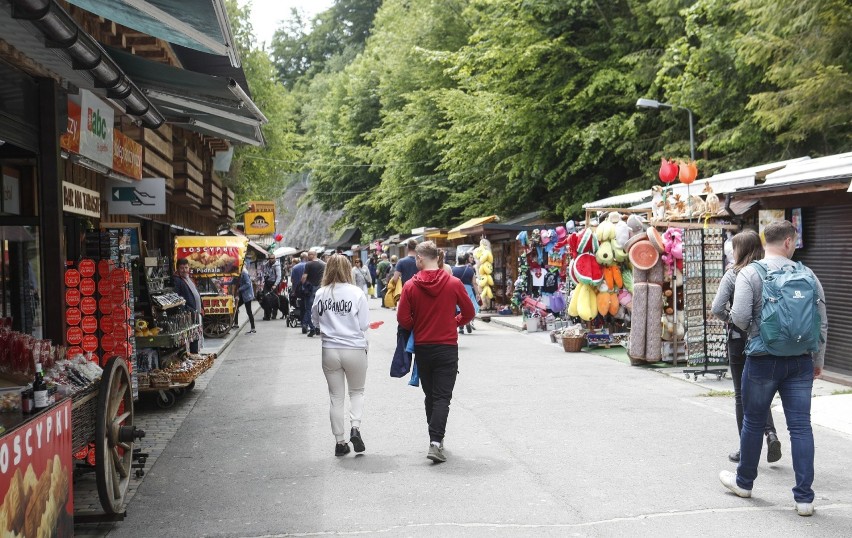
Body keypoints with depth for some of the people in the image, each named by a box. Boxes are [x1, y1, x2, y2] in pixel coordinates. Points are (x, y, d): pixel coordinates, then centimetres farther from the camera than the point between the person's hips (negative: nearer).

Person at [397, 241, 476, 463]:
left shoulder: (410, 286, -7)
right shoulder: (454, 283, -6)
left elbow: (403, 319, -7)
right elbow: (469, 313, 1)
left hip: (422, 348, 2)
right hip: (447, 348, -1)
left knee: (430, 395, 17)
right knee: (442, 397, -1)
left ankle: (436, 436, 26)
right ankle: (436, 442, -14)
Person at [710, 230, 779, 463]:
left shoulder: (733, 275, -10)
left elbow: (716, 308, -16)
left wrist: (729, 318, 2)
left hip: (739, 339, -3)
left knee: (742, 394, 8)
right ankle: (770, 432, -3)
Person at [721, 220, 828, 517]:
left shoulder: (750, 273, -8)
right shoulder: (807, 274, 2)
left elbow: (740, 317, -16)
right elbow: (822, 322, 5)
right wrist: (818, 360, 16)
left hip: (763, 359, -2)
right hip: (801, 361, 2)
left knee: (753, 422, 13)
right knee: (801, 426, 5)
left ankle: (744, 481, 30)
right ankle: (804, 497, 7)